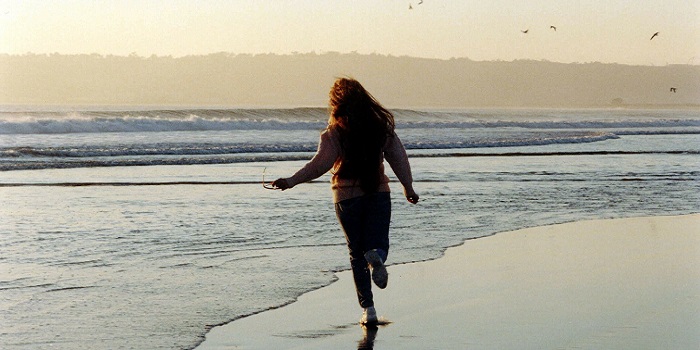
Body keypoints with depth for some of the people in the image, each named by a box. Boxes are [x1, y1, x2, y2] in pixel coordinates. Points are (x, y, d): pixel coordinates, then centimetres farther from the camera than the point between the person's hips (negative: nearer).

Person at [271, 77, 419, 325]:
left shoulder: (335, 132, -9)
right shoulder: (382, 126, 2)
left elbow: (320, 163, -17)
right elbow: (398, 157, 6)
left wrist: (291, 181, -16)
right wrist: (408, 187, 17)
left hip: (347, 196, -2)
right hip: (378, 193, 2)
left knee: (357, 253, 9)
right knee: (377, 244, 9)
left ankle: (368, 308, 2)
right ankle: (376, 256, -30)